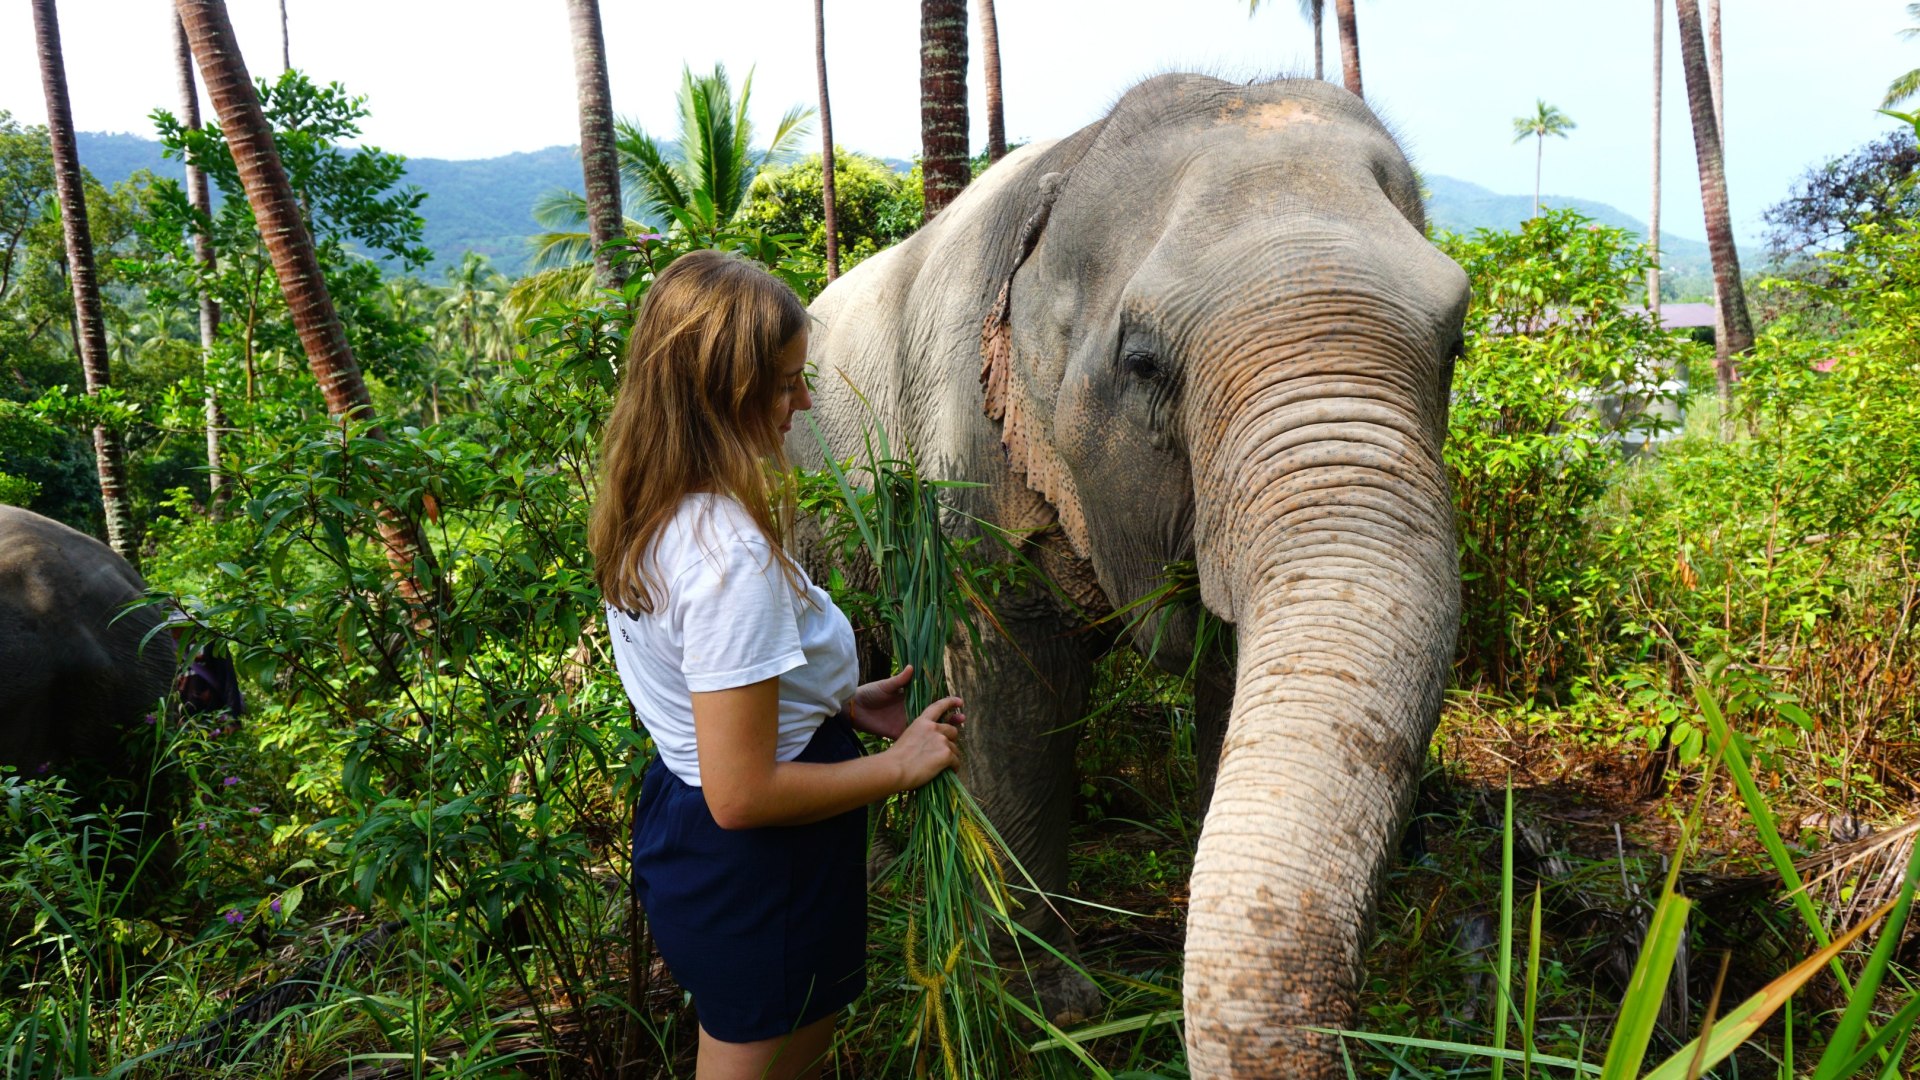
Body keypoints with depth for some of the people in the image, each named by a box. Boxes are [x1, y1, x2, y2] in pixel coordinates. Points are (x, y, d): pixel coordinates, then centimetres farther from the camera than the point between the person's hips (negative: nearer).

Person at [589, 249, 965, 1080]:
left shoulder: (646, 514, -2)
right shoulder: (732, 558, -31)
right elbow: (742, 794, -28)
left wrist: (838, 702, 8)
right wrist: (899, 766, -16)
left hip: (677, 816, 9)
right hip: (756, 866, -9)